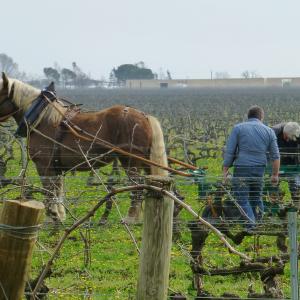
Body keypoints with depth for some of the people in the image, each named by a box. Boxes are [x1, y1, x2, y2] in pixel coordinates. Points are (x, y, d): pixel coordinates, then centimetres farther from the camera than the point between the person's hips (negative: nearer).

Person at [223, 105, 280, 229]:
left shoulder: (238, 128, 1)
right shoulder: (269, 131, 8)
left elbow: (229, 152, -3)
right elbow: (275, 156, 9)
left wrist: (225, 170, 3)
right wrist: (275, 174, 16)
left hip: (241, 169, -3)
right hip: (259, 169, 3)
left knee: (242, 199, 0)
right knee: (256, 197, 19)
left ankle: (250, 225, -15)